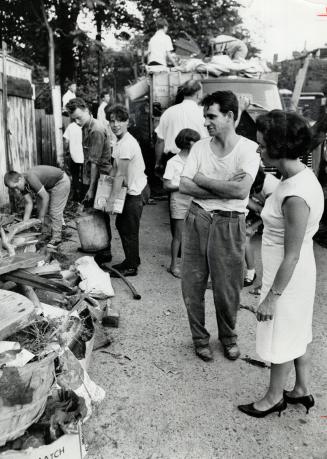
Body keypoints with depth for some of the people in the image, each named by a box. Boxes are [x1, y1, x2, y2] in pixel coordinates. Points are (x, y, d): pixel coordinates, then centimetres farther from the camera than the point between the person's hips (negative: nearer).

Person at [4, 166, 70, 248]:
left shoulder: (31, 178, -33)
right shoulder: (23, 184, -6)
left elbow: (45, 197, -28)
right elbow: (29, 203, -2)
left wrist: (41, 218, -19)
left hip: (61, 182, -9)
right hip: (49, 186, 9)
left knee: (55, 212, -8)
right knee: (42, 208, 10)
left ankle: (56, 238, 1)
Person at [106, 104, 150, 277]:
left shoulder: (127, 144, -24)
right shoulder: (119, 141, 7)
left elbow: (120, 175, -23)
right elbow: (115, 169, 14)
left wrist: (112, 199, -19)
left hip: (136, 192, -10)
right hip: (132, 190, 10)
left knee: (129, 230, 1)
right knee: (121, 224, 19)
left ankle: (131, 267, 16)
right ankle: (131, 260, 32)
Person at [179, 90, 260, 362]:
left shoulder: (249, 149, -7)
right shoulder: (200, 147, 5)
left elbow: (241, 190, -21)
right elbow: (183, 186, -3)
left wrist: (203, 180, -10)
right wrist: (223, 189, -12)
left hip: (229, 225, -3)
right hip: (197, 220, 4)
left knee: (227, 288, 8)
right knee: (192, 284, 9)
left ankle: (228, 337, 35)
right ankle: (200, 338, 31)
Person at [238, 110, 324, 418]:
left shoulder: (295, 196, -30)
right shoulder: (301, 175, -1)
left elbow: (291, 256, -25)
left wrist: (272, 296, -18)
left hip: (287, 277, -9)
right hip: (296, 273, 9)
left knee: (281, 338, 12)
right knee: (295, 333, 24)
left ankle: (274, 398, 36)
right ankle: (302, 390, 44)